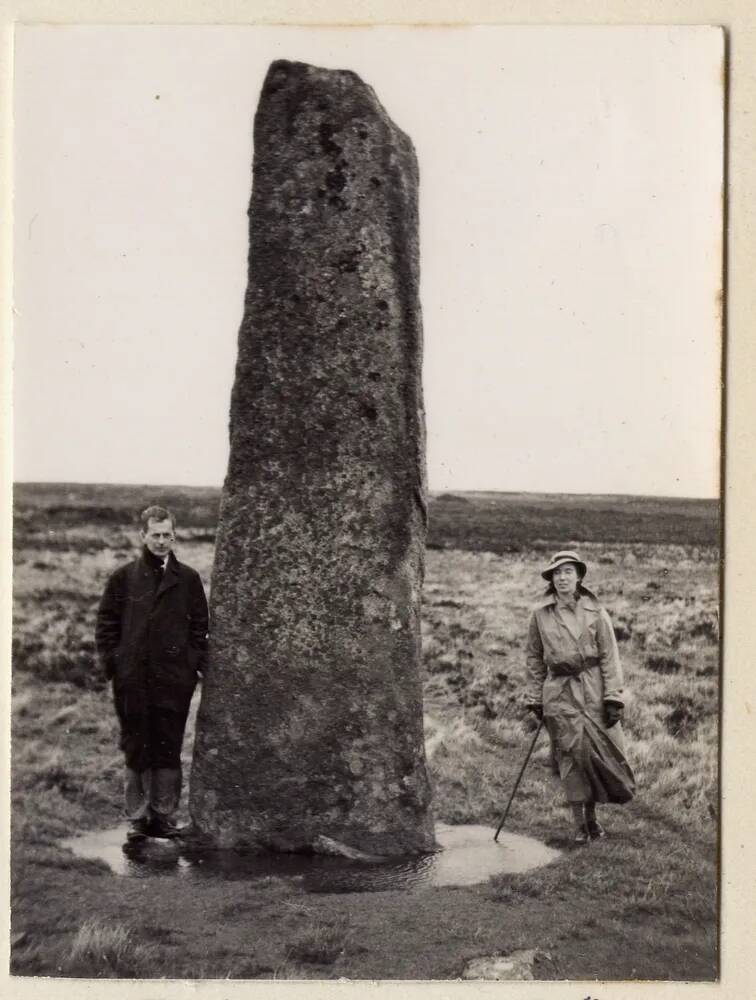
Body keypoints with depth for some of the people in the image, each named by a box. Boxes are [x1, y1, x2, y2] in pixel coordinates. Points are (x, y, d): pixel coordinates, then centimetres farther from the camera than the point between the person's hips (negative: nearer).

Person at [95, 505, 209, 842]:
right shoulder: (124, 577, 5)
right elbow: (106, 624, 7)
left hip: (174, 680, 0)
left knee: (169, 750, 3)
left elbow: (199, 626, 9)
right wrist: (111, 663, 0)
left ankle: (164, 816, 12)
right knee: (136, 751, 5)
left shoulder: (188, 579, 6)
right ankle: (137, 817, 13)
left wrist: (197, 665, 1)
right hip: (132, 681, 0)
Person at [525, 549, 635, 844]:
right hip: (559, 692, 0)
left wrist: (613, 697, -6)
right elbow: (534, 659, 10)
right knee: (571, 752, -4)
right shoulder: (540, 614, 3)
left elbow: (609, 656, 1)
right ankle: (579, 823, 6)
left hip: (592, 689, 0)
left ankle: (591, 814, 19)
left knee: (600, 749, -1)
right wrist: (535, 698, 7)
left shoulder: (595, 612, 1)